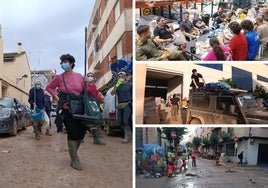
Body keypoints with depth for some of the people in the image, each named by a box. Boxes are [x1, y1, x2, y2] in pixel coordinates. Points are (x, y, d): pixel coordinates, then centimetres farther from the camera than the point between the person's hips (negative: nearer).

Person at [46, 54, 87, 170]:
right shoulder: (59, 77, 1)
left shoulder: (79, 76, 7)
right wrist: (56, 97, 1)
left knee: (82, 132, 4)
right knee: (72, 133, -5)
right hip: (66, 109, -3)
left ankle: (73, 152, 30)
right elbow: (49, 87, 13)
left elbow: (84, 91, 17)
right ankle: (74, 160, 4)